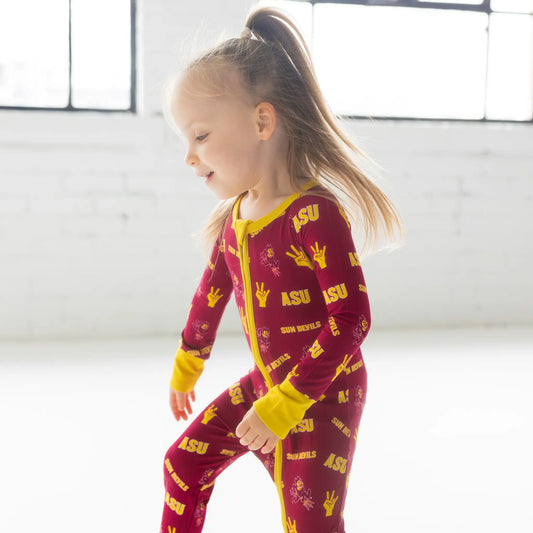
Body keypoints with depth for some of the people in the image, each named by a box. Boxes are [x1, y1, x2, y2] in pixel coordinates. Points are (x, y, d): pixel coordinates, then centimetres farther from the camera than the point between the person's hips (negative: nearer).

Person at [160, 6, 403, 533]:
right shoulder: (235, 216, 1)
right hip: (264, 383, 8)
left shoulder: (315, 213, -25)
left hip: (324, 393, -8)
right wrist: (185, 367, 29)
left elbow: (351, 320, -27)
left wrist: (285, 405, -26)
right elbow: (211, 293, 16)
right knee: (183, 463, 13)